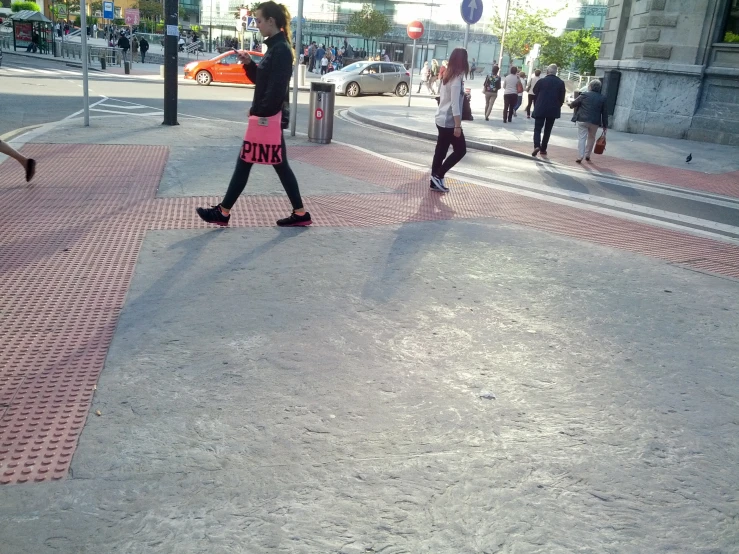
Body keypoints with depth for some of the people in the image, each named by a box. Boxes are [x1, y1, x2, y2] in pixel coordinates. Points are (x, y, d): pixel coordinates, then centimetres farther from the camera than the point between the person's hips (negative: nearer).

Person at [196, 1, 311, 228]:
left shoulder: (281, 49, -17)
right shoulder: (275, 47, 14)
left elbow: (276, 89, -23)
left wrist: (258, 112, -17)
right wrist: (248, 63, 3)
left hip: (269, 117, -10)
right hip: (268, 116, 10)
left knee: (244, 163, -1)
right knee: (280, 165, 11)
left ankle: (223, 212, 10)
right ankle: (300, 213, 15)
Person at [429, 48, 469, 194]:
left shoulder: (446, 76, 9)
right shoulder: (457, 79, -17)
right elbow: (455, 104, -21)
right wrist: (458, 126, -21)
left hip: (441, 119, 9)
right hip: (450, 121, -8)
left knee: (440, 151, 11)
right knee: (460, 150, 3)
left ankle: (435, 181, 15)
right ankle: (438, 175, 1)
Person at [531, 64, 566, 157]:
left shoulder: (541, 81, -8)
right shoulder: (561, 83, -3)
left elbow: (535, 92, 6)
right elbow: (562, 98, 1)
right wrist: (557, 106, 15)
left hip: (540, 109, -2)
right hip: (553, 110, 2)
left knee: (537, 128, 2)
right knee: (547, 130, 13)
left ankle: (537, 146, -20)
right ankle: (543, 149, 16)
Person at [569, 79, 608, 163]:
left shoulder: (584, 95, -2)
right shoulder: (602, 98, 5)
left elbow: (573, 104, 1)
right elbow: (605, 113, 6)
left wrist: (571, 105, 26)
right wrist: (605, 125, 11)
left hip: (582, 120, -2)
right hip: (595, 122, 2)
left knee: (581, 138, 0)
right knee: (591, 138, 20)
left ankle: (580, 157, -8)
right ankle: (587, 155, 26)